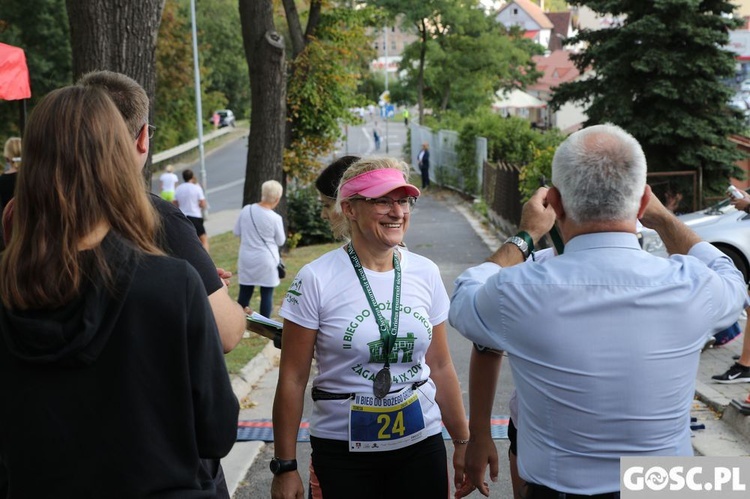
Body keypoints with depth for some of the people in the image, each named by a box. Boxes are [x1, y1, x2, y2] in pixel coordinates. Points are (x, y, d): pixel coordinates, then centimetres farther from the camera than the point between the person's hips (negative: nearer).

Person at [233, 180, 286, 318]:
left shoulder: (246, 210, -5)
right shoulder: (275, 218, -16)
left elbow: (236, 232, 6)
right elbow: (281, 241, -2)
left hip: (247, 259, 4)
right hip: (266, 261, -4)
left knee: (244, 294, 12)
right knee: (267, 295, 7)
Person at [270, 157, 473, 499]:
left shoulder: (425, 273, -1)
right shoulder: (317, 279, -12)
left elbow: (440, 368, 7)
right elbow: (293, 379, -9)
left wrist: (462, 443, 10)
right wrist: (285, 467, -7)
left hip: (422, 444, 3)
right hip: (343, 451, -3)